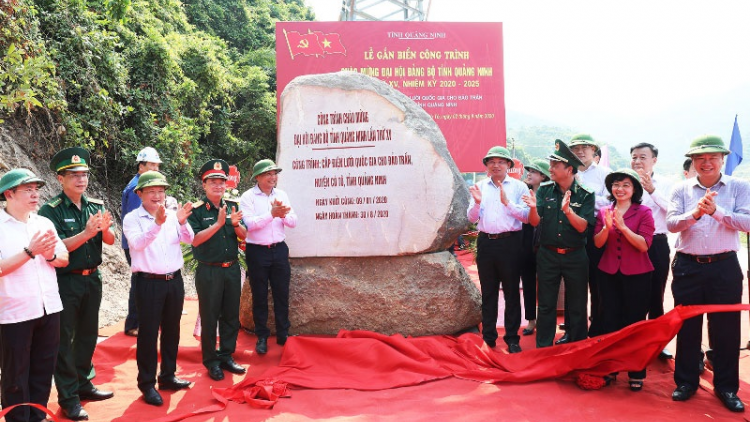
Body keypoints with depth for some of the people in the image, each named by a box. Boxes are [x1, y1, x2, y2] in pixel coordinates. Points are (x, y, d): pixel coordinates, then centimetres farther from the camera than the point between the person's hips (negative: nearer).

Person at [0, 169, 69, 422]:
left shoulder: (44, 223, 8)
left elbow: (64, 259, 9)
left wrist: (50, 255, -11)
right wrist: (30, 251, -22)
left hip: (49, 309, 6)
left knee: (43, 371, 16)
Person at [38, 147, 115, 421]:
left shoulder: (96, 206, 4)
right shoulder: (51, 210, -11)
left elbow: (110, 241, -1)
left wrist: (105, 229, -22)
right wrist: (86, 233, -30)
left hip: (92, 279, 5)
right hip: (65, 282, -5)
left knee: (88, 334, 16)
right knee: (64, 340, 3)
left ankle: (84, 385, 31)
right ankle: (68, 398, 11)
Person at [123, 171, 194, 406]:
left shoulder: (173, 215, 4)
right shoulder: (132, 218, -6)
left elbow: (189, 239, -6)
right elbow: (137, 243, -23)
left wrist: (182, 222, -26)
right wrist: (157, 224, -38)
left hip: (174, 280, 4)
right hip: (149, 282, -4)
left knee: (171, 330, 14)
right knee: (148, 333, 2)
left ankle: (168, 376, 28)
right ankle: (147, 384, 14)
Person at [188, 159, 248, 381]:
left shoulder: (232, 206, 6)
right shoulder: (197, 210, -8)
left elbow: (244, 235, 3)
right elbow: (195, 240, -18)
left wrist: (235, 223, -17)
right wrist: (218, 224, -25)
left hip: (232, 269, 5)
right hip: (209, 272, -5)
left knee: (231, 315, 13)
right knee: (209, 317, 6)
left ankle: (226, 356, 28)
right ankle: (211, 361, 19)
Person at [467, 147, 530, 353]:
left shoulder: (518, 186, 1)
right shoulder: (480, 187, 10)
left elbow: (526, 216, -9)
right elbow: (472, 218, 6)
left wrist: (507, 202, -20)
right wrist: (477, 203, -13)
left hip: (510, 243, -3)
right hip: (486, 242, 3)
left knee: (511, 292, 4)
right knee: (488, 292, 10)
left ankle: (512, 338, 14)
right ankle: (488, 337, 20)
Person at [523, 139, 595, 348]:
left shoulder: (585, 194, -8)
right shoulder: (544, 190, -1)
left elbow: (583, 227, -15)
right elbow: (534, 222, -7)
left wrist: (567, 210, -31)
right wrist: (534, 207, -28)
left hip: (575, 257, -1)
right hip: (547, 255, 2)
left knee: (577, 306, 11)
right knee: (546, 305, 10)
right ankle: (543, 348, 22)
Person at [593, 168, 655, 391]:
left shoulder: (643, 212, -5)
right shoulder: (604, 212, 6)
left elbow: (644, 245, -12)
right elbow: (597, 243, 0)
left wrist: (622, 226, -22)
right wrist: (607, 227, -18)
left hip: (637, 275, -3)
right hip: (609, 273, 3)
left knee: (635, 322, 4)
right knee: (610, 322, 8)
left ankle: (636, 373, 16)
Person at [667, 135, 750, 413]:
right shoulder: (682, 190, 3)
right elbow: (671, 223, -8)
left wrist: (716, 211, -24)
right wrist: (694, 213, -25)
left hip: (725, 267, -1)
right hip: (688, 267, 1)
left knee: (726, 328, 7)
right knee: (687, 326, 9)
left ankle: (726, 387, 22)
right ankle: (686, 382, 23)